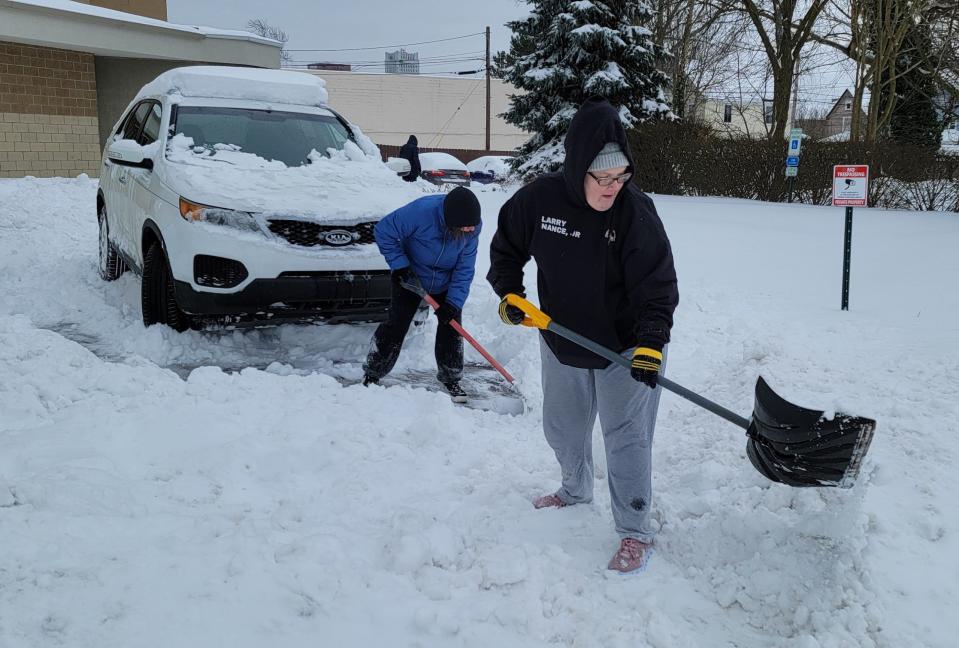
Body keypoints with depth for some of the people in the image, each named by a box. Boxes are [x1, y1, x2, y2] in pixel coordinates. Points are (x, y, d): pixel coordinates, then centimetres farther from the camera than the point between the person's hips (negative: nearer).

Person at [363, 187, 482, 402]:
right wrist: (400, 266, -27)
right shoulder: (421, 211, -38)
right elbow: (383, 232, -26)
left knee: (451, 326, 1)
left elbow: (465, 268, -18)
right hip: (409, 279, -3)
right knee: (396, 325, -2)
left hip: (445, 284, 3)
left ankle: (451, 379, 19)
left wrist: (454, 302, -24)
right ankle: (372, 374, 14)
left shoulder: (474, 226, -25)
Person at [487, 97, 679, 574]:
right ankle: (575, 491, 48)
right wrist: (508, 293, -5)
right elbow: (506, 245, 5)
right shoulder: (540, 199, -15)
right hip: (561, 342, 4)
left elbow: (657, 285, -22)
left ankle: (636, 533, 11)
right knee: (562, 426, 22)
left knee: (626, 437, -2)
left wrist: (650, 344, -32)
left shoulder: (635, 210, -22)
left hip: (624, 346, -4)